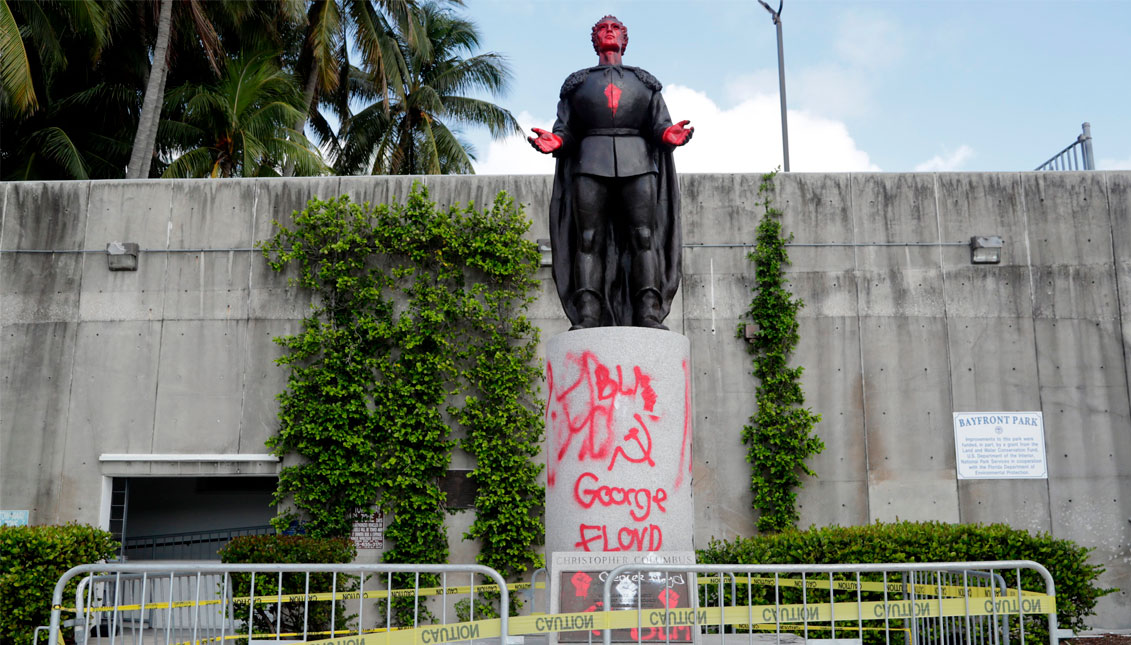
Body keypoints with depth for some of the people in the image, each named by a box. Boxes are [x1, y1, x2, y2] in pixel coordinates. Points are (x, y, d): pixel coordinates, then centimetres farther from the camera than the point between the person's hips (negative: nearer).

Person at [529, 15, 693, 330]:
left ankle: (648, 316, -17)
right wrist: (553, 141, -10)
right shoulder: (577, 83, 23)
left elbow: (659, 126, 13)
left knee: (644, 236, -12)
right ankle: (587, 318, -16)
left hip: (638, 164, 0)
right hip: (591, 164, 0)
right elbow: (566, 130, 15)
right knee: (589, 238, -11)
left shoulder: (645, 82, 24)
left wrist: (670, 134, -12)